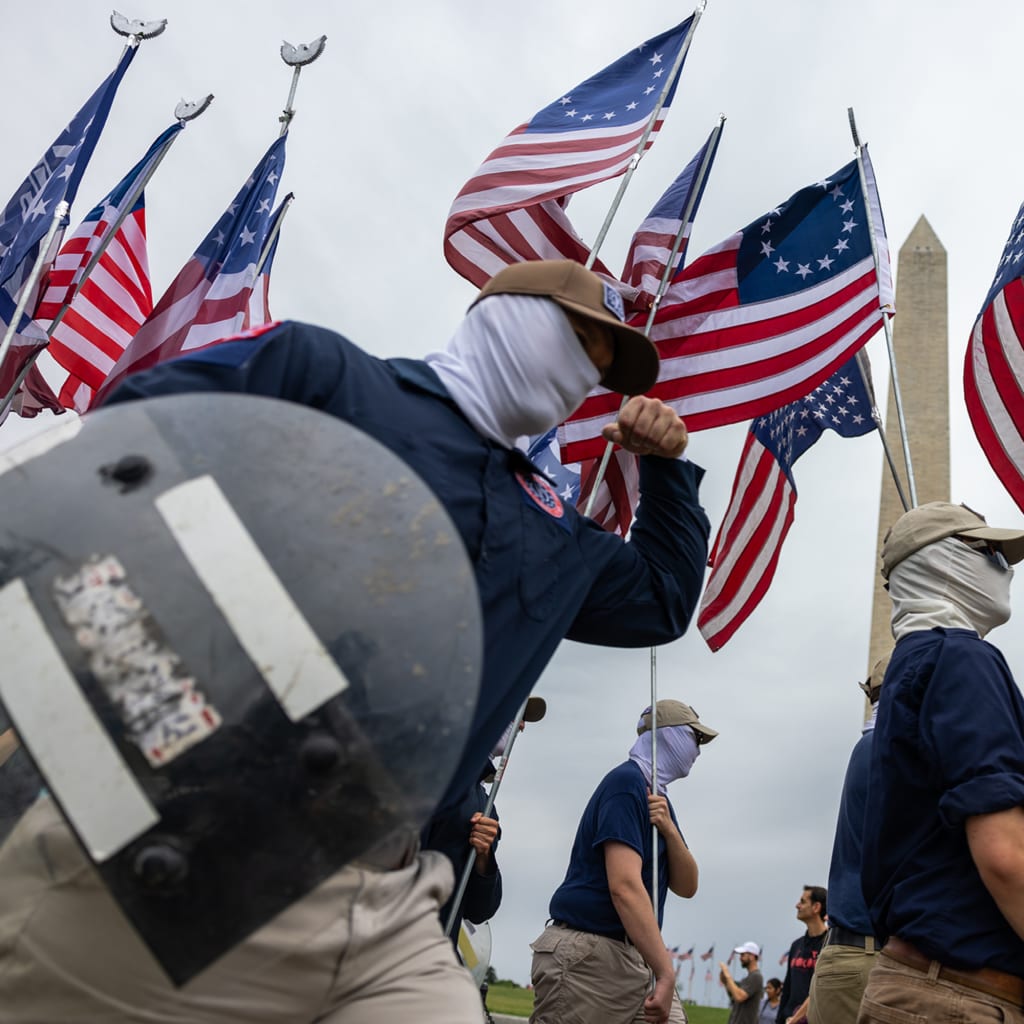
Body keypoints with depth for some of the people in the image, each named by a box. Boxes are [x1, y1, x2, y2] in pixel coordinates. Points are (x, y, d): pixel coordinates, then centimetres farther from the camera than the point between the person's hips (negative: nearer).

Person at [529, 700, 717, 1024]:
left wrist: (669, 829, -9)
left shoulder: (657, 798, 16)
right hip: (587, 956, -8)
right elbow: (624, 886, -22)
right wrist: (666, 972, -24)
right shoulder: (626, 782, -12)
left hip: (637, 959, 8)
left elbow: (686, 887, 10)